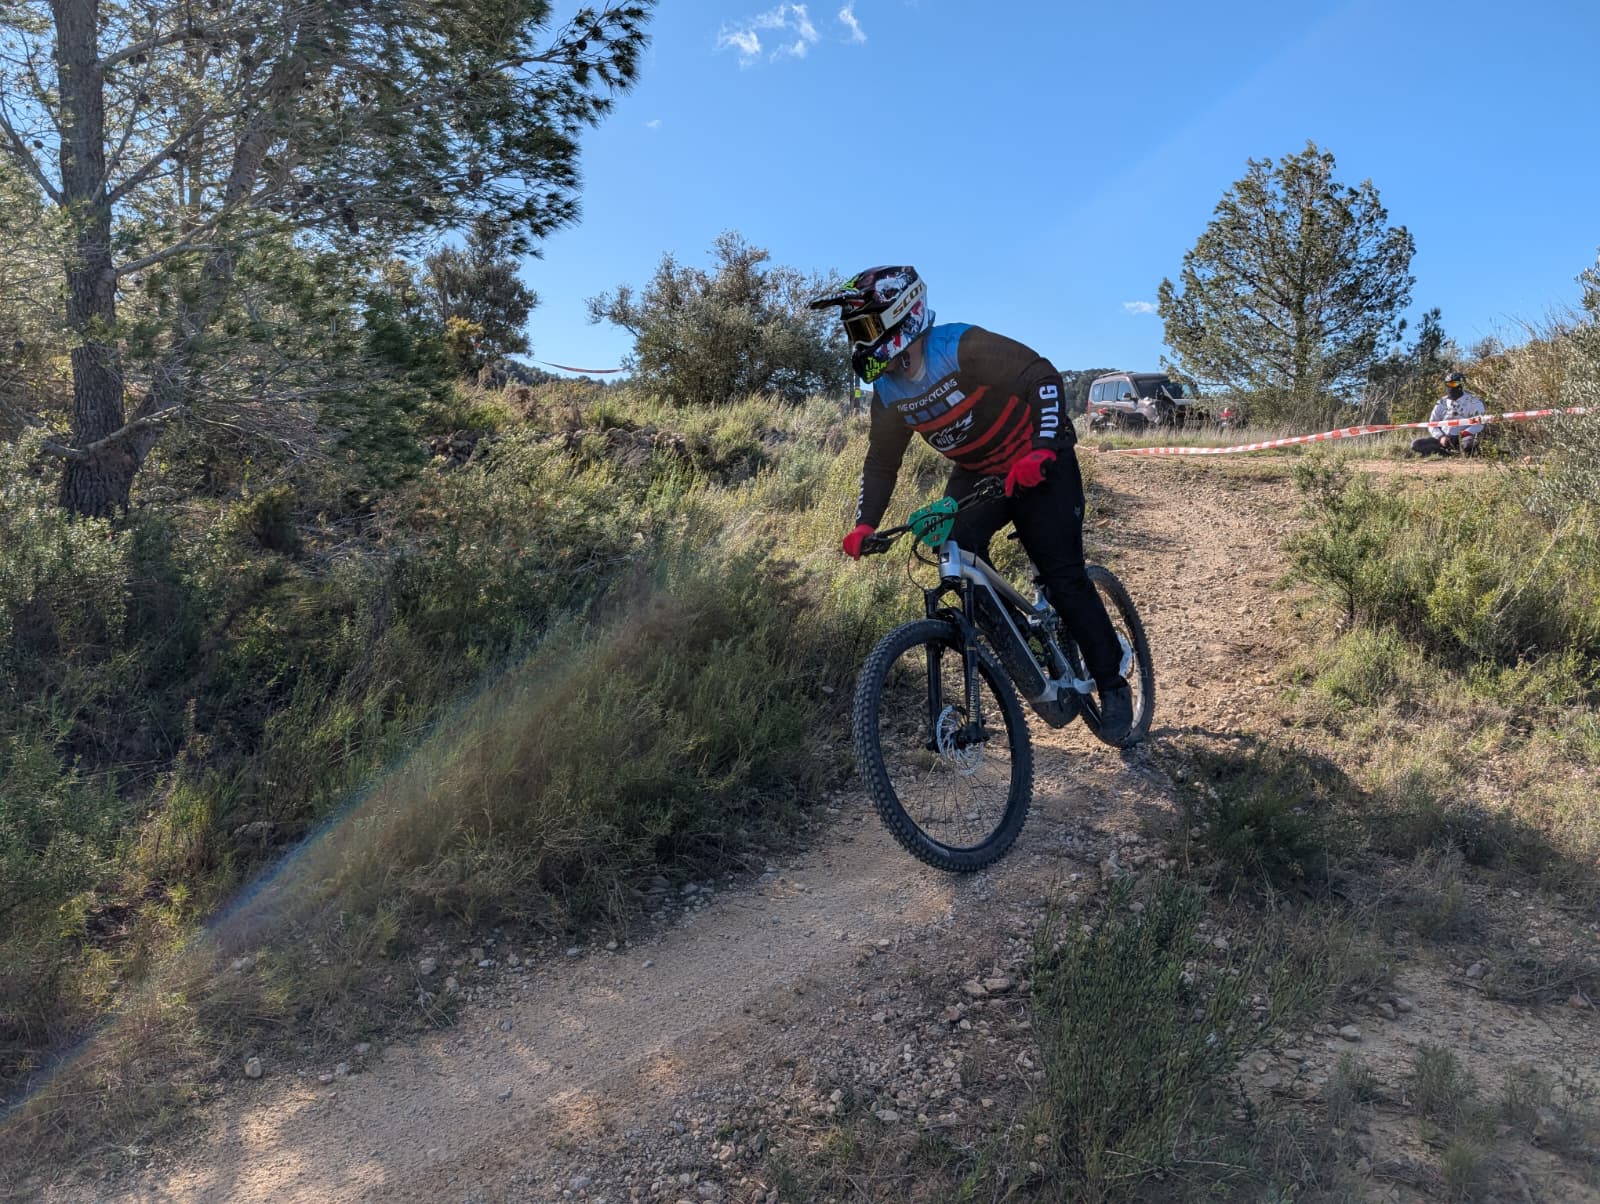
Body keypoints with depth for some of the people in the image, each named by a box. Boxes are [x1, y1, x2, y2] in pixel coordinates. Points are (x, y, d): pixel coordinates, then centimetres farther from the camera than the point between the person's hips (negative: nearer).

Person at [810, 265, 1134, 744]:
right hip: (975, 472, 6)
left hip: (1038, 465, -6)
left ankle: (1113, 686, 7)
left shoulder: (962, 346, -24)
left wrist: (1043, 448, -37)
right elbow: (881, 462, 4)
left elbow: (1043, 377, -25)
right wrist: (864, 525, -8)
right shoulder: (887, 391, -4)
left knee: (1063, 577, -10)